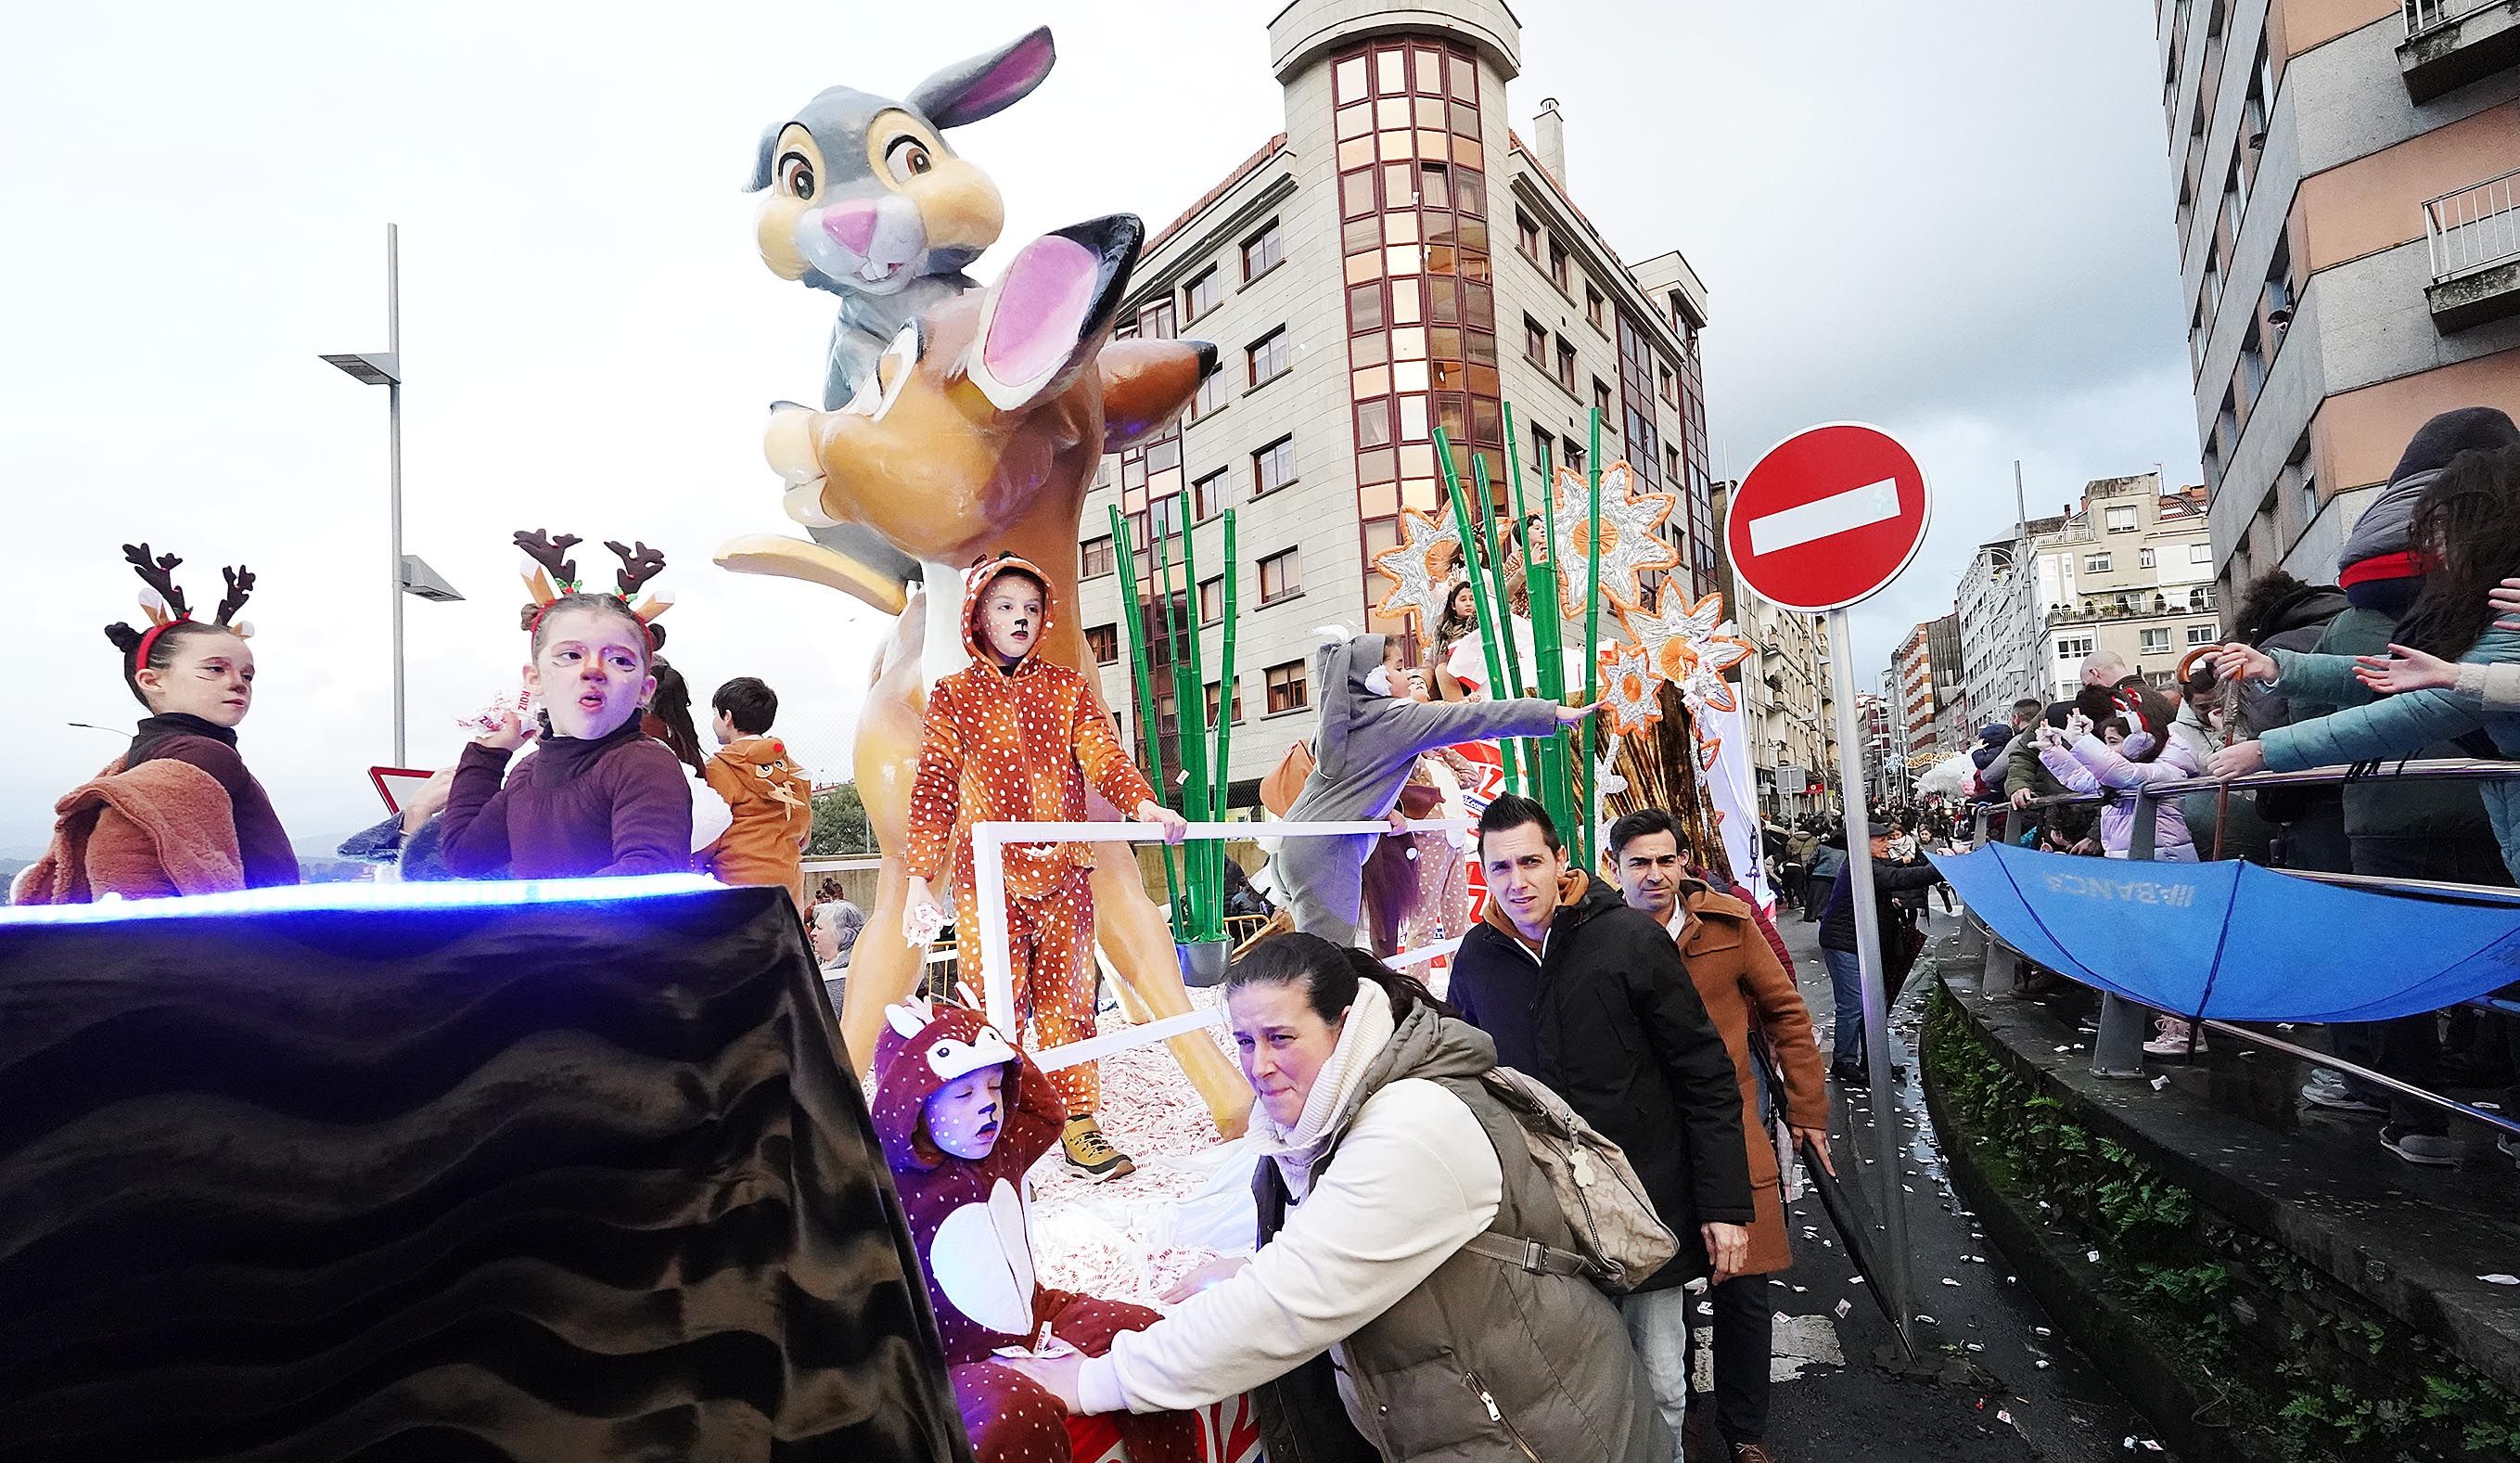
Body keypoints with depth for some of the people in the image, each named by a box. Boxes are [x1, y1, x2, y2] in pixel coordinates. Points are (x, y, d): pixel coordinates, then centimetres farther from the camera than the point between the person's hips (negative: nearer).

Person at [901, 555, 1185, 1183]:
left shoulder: (1066, 688, 12)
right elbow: (935, 788, 1)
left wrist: (1145, 804, -22)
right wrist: (919, 881, -7)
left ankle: (1080, 1129, 14)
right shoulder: (954, 696, 7)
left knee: (1066, 996, 6)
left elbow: (1103, 755, -2)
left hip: (1062, 871, 2)